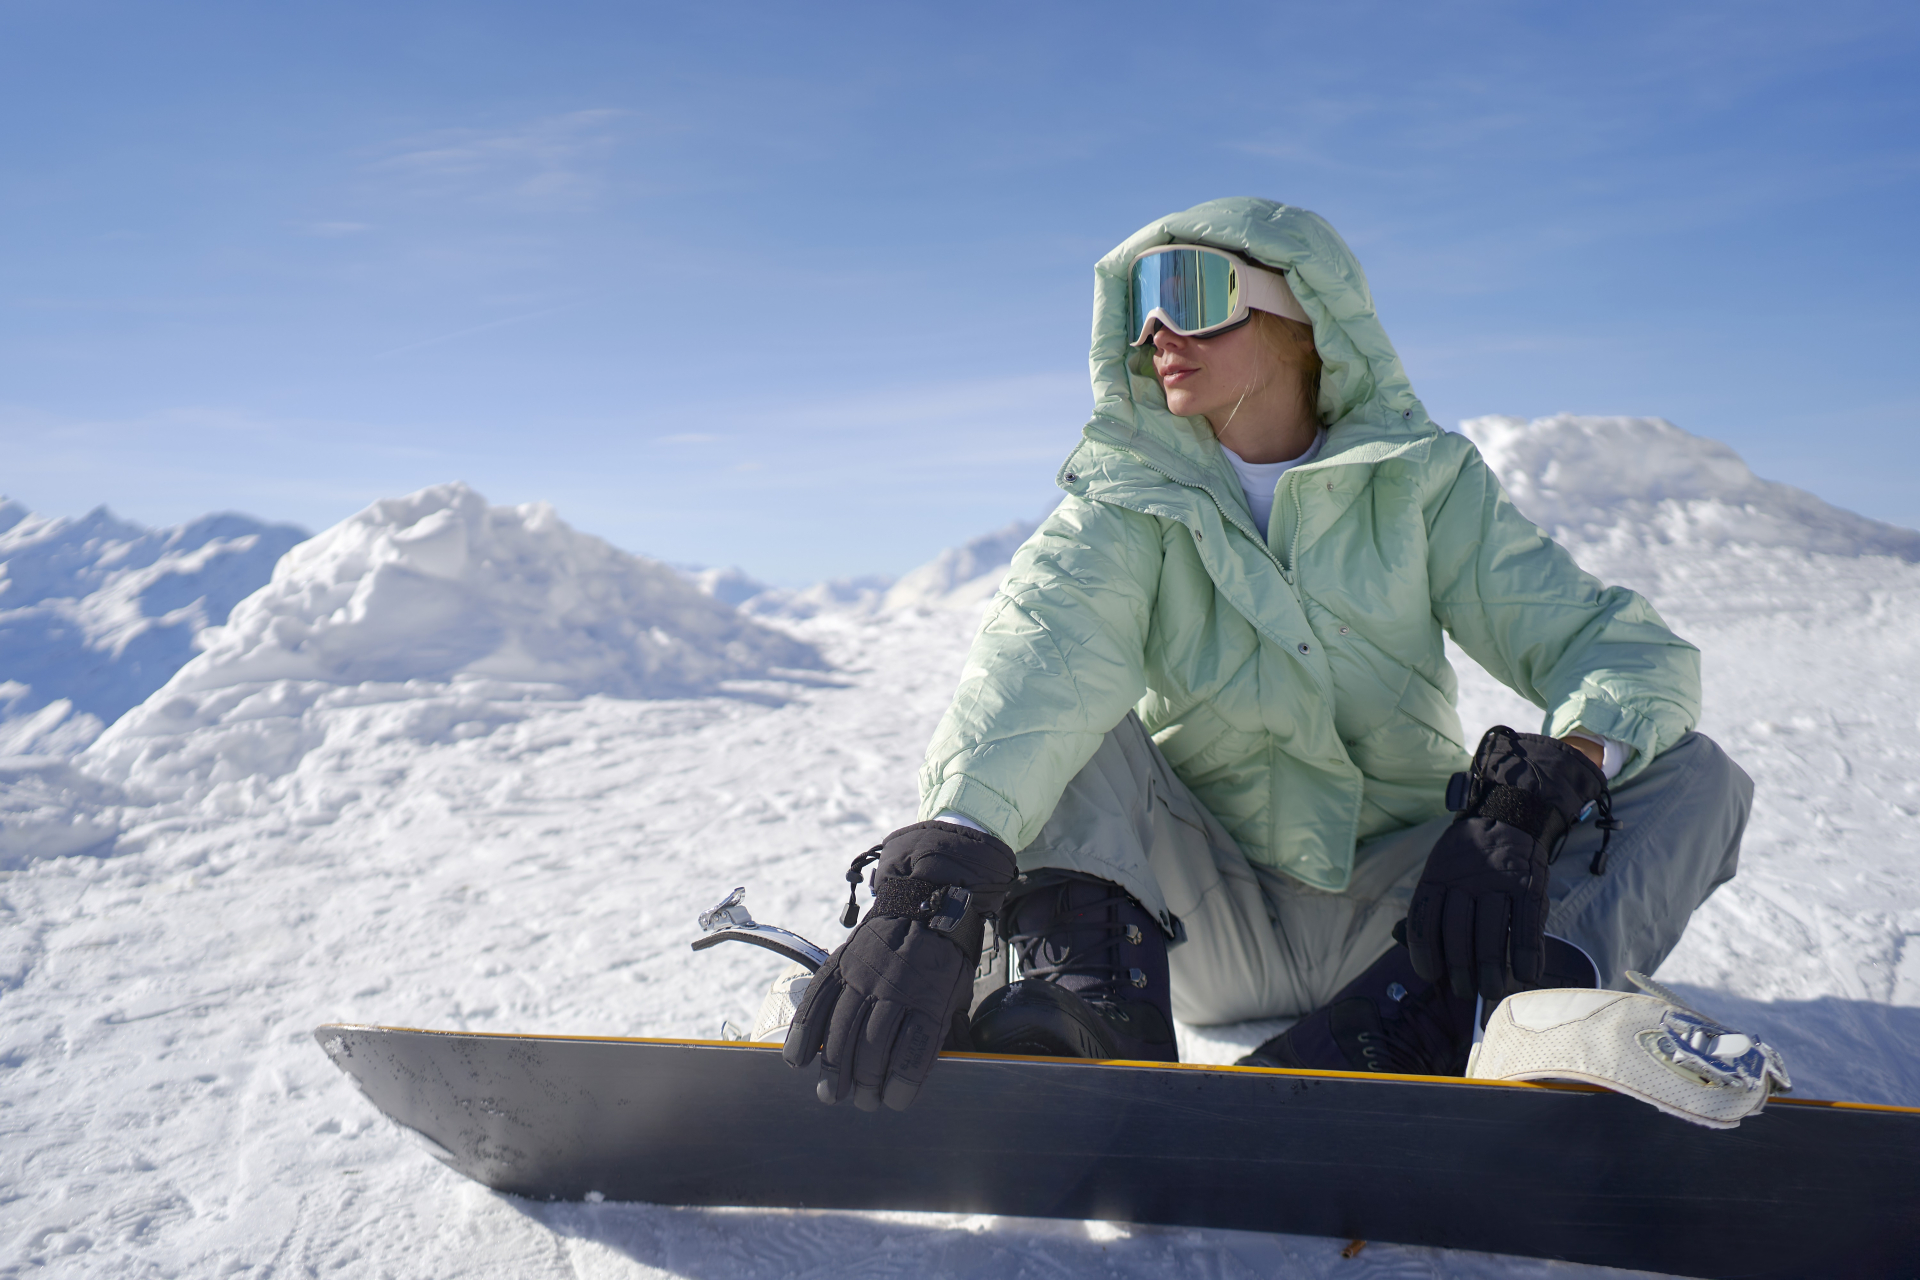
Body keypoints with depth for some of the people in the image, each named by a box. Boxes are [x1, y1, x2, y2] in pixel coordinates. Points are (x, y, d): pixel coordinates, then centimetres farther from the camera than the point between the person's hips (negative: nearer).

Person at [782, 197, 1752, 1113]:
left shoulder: (1420, 482, 0)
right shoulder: (1131, 501, -3)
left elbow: (1631, 650, -9)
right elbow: (1046, 650, -26)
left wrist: (1534, 789, -32)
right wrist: (936, 874, -45)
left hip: (1392, 911, 1)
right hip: (1205, 919, 0)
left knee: (1694, 774, -17)